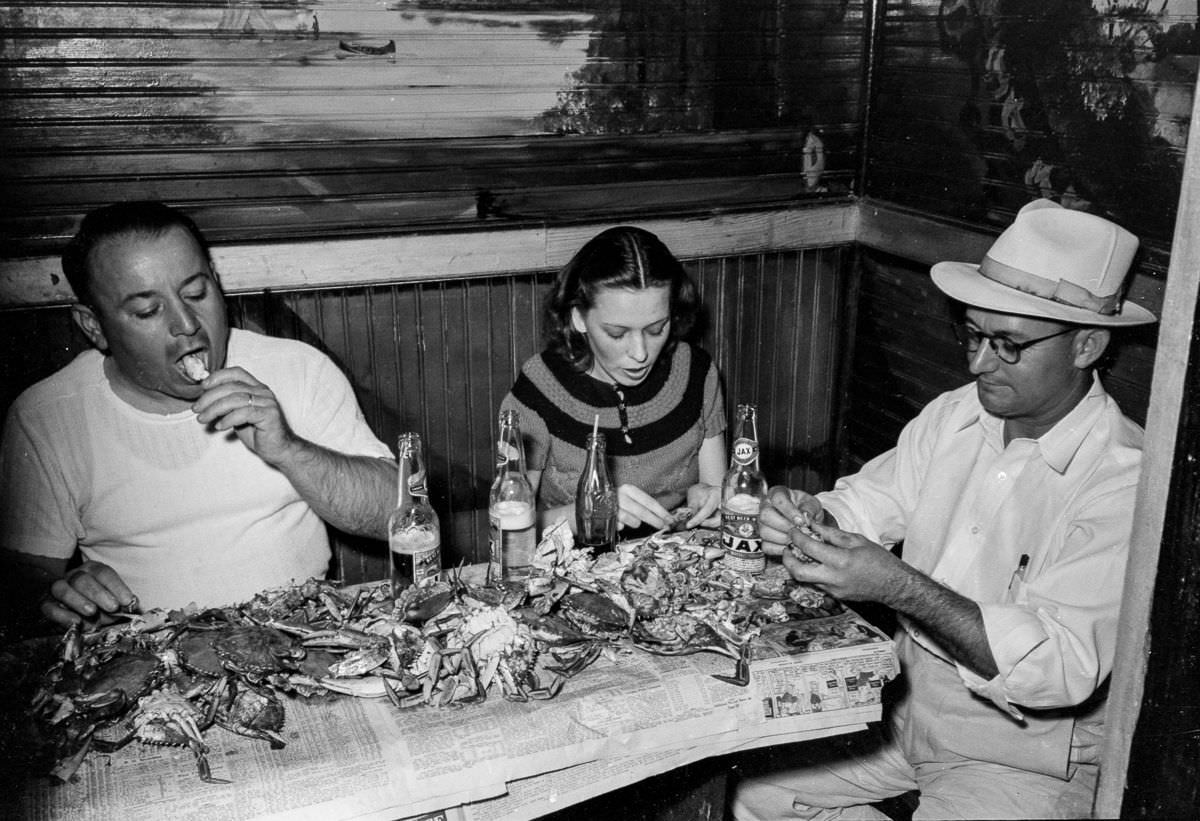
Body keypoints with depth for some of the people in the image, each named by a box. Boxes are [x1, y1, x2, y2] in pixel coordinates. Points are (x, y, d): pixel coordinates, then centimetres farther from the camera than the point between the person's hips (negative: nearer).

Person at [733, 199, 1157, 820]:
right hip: (905, 702, 6)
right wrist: (813, 519, -24)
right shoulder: (953, 415, -1)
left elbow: (1063, 668, -30)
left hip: (1023, 758, -6)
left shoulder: (1126, 481, -23)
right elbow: (863, 505, 0)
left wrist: (902, 588, -39)